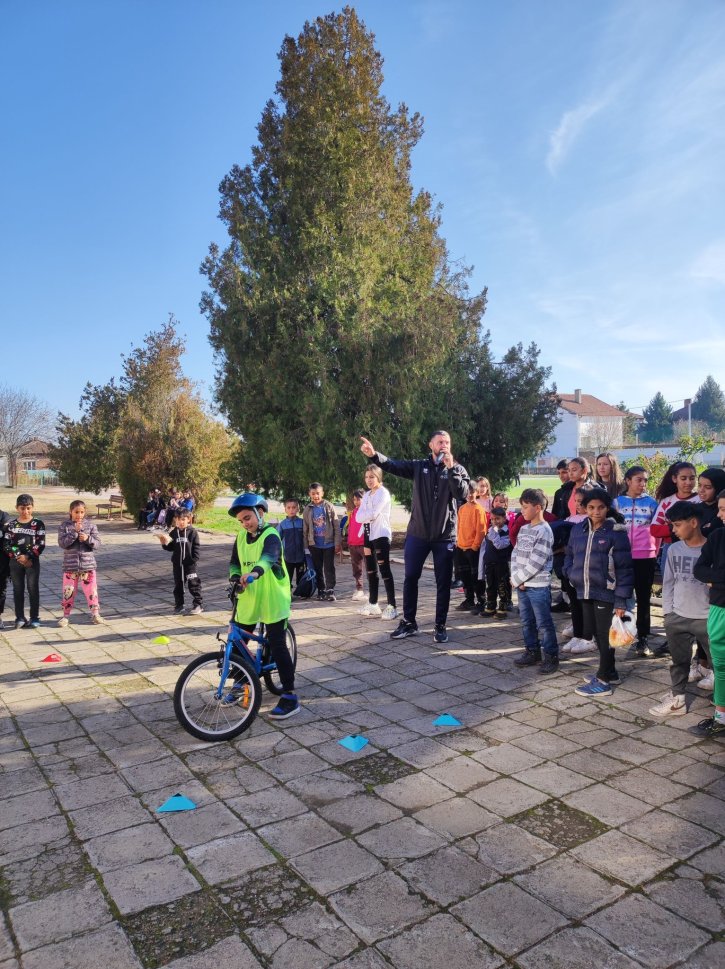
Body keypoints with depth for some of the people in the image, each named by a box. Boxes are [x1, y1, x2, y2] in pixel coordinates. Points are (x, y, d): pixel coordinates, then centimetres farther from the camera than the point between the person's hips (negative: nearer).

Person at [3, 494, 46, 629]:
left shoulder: (38, 524, -3)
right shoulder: (11, 524, 3)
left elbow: (40, 544, -7)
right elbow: (6, 544, -2)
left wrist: (28, 557, -16)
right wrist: (19, 557, -14)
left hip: (33, 561, -2)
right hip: (15, 562, 2)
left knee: (33, 589, 2)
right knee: (18, 590, 8)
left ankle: (34, 618, 9)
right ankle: (20, 617, 17)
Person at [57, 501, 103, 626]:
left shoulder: (91, 525, 1)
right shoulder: (64, 526, -2)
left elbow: (97, 543, -2)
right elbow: (62, 543, -13)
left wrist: (87, 538, -22)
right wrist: (75, 531, -21)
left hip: (88, 564, 1)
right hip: (70, 565, -1)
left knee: (91, 590, 6)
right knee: (68, 591, 7)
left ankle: (95, 613, 18)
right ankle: (66, 615, 21)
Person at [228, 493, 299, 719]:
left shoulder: (270, 535, -15)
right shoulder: (241, 537, 7)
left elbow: (269, 557, -35)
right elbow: (235, 562, 10)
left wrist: (254, 572, -54)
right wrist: (235, 577, -13)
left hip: (273, 600, -7)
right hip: (248, 600, 7)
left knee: (278, 647, -4)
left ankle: (290, 696, 5)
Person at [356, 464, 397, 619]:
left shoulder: (383, 493, -9)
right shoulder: (366, 495, 15)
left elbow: (373, 514, -20)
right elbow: (359, 516, 5)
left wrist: (365, 515, -3)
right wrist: (368, 515, -13)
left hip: (381, 535, -8)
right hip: (368, 535, 8)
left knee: (384, 569, -10)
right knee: (370, 570, 12)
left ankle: (392, 606, -8)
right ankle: (373, 604, 21)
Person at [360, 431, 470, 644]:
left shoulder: (457, 469, 1)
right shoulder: (419, 466, 3)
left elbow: (463, 494, -14)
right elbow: (393, 465, -9)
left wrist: (450, 468, -21)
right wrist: (374, 455, -27)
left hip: (445, 535, -1)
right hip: (417, 533, 1)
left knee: (443, 582, 6)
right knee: (410, 578, 8)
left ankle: (440, 626, 19)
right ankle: (408, 622, 23)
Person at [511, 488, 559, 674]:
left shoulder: (544, 531, -15)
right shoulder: (524, 528, 11)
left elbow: (535, 563, -19)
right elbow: (515, 554, 9)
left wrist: (516, 579, -12)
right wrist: (516, 578, -5)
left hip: (538, 586, -8)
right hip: (522, 584, 8)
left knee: (543, 623, 0)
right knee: (527, 621, 16)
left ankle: (551, 657, 11)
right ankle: (532, 652, 28)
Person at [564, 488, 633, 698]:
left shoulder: (616, 532, -10)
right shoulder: (578, 530, 6)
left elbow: (624, 568, -11)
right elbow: (569, 556, 20)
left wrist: (621, 599, -14)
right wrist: (572, 574, 1)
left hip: (606, 592, -6)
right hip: (585, 592, 6)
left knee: (605, 635, 4)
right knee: (596, 633, 17)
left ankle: (603, 681, 15)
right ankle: (610, 673, 34)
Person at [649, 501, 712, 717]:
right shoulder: (674, 549, 3)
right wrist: (667, 612, 5)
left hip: (707, 618, -4)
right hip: (677, 617, 4)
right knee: (679, 661, 14)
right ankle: (677, 699, 24)